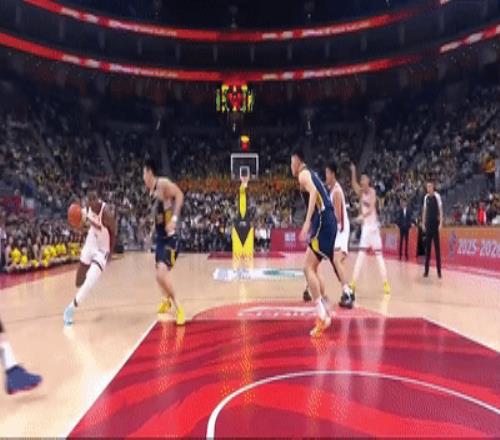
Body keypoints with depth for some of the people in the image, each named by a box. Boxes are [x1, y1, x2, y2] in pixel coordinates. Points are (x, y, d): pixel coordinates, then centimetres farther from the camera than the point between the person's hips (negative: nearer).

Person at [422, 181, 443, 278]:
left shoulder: (437, 196, -6)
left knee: (437, 247, -3)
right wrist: (423, 223, 9)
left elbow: (440, 210, -8)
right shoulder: (426, 197, 9)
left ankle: (439, 270, 3)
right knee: (427, 247, 6)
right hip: (428, 224, 5)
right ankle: (426, 270, 11)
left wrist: (441, 223, -14)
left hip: (435, 223, -5)